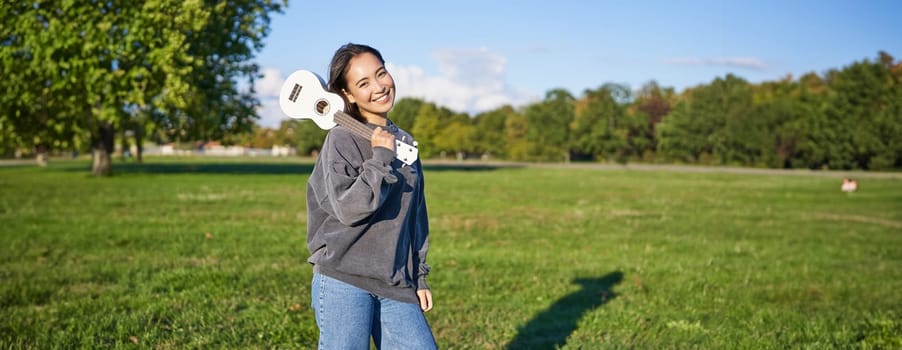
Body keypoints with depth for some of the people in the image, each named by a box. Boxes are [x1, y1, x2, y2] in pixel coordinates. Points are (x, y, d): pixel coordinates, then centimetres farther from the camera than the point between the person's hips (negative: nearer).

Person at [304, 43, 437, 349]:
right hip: (344, 282, -5)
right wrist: (381, 157, -15)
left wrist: (419, 277, 16)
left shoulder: (404, 142, 12)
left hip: (396, 287, 6)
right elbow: (348, 208, -18)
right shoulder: (341, 140, -7)